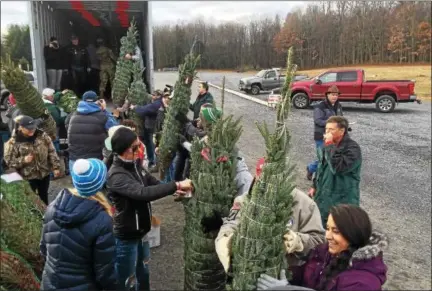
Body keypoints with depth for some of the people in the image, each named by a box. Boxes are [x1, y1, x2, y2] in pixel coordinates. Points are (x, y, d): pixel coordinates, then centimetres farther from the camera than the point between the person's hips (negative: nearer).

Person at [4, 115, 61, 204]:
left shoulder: (42, 135, -7)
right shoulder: (13, 142, -15)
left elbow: (52, 152, -2)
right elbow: (9, 161, -10)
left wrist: (56, 167, -5)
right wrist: (23, 160, -25)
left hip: (44, 173, 3)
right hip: (27, 177, -3)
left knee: (44, 196, 20)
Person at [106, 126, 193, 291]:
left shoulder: (135, 165, -2)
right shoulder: (116, 175, -27)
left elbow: (153, 183, 6)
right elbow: (143, 193, -39)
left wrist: (175, 190, -10)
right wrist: (176, 185, -37)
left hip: (141, 231, 8)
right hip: (126, 237, -8)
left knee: (143, 274, 26)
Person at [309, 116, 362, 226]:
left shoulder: (352, 148, -18)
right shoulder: (328, 146, 6)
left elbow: (338, 168, -33)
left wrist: (330, 146, -27)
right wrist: (315, 186, 19)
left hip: (342, 204, -8)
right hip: (323, 199, 8)